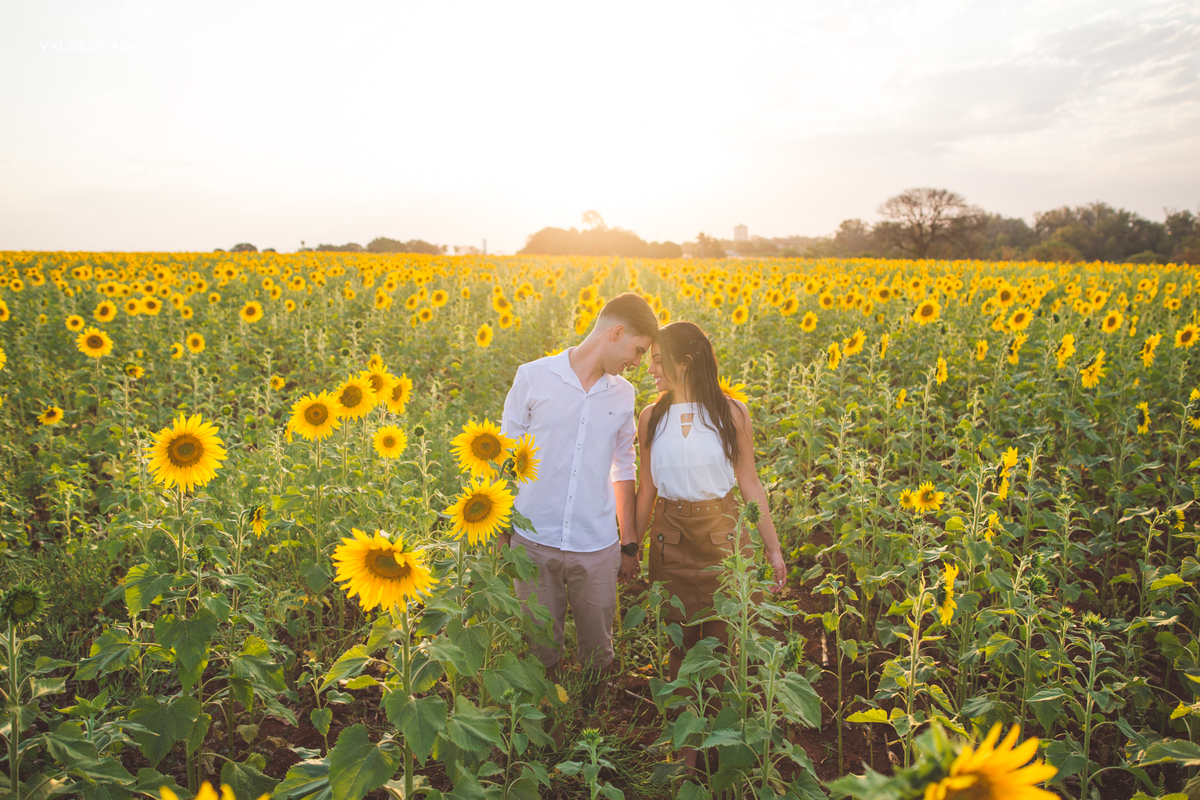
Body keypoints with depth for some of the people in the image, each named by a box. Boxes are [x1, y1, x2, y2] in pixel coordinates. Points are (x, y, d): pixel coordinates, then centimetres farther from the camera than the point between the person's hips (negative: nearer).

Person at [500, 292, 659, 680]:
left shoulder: (623, 395, 4)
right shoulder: (532, 378, -7)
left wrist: (629, 544, 14)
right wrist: (500, 529, 1)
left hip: (597, 548, 2)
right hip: (534, 541, -2)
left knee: (598, 649, 14)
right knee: (540, 647, 13)